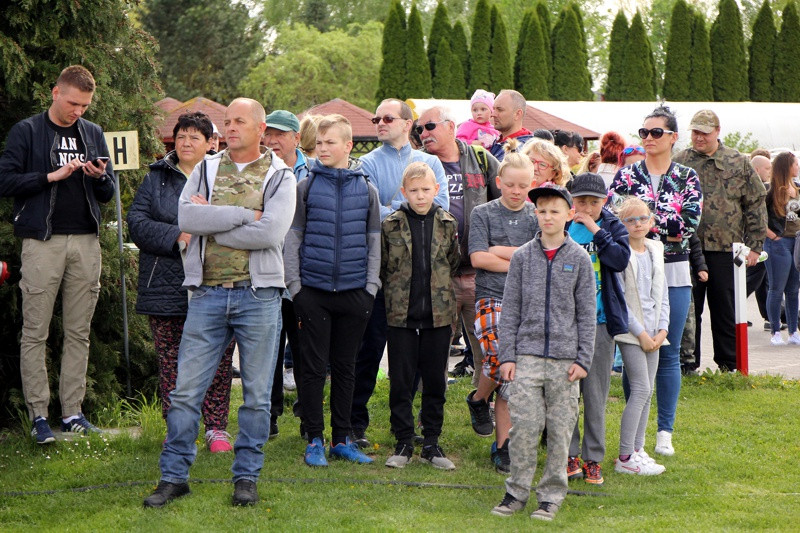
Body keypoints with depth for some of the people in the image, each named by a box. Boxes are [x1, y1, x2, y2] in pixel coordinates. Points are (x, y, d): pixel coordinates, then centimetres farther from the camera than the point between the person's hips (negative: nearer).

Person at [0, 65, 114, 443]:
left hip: (86, 242, 4)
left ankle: (72, 412, 9)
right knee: (35, 334, -5)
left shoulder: (93, 134, 16)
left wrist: (100, 176, -4)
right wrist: (52, 176, -12)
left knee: (79, 333, 5)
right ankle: (38, 414, -1)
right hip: (42, 241, -4)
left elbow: (108, 193, 18)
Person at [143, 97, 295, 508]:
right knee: (186, 390, 1)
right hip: (207, 293, 2)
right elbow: (185, 217, -7)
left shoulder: (280, 176, 3)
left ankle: (246, 477, 16)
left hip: (258, 294, -2)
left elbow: (271, 232, -14)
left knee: (256, 394, 5)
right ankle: (174, 476, 9)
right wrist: (245, 215, -11)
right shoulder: (206, 170, 11)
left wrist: (212, 222, -8)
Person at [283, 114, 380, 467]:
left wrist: (371, 286, 2)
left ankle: (342, 439, 17)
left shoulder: (366, 189, 7)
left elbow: (374, 242, 10)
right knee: (314, 368, 1)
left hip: (354, 292, 1)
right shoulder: (306, 187, 2)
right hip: (313, 291, -1)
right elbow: (292, 239, 3)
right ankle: (315, 440, 10)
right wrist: (295, 286, -3)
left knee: (345, 368, 9)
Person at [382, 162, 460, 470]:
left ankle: (431, 444, 16)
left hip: (439, 315, 1)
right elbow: (381, 268, 6)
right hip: (401, 316, -1)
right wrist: (396, 292, 1)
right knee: (400, 382, 3)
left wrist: (441, 291, 5)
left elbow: (454, 264, 13)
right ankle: (403, 443, 13)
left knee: (435, 382, 7)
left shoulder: (447, 225, 4)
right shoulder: (391, 225, -1)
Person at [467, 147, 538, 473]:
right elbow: (478, 258, -6)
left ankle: (502, 446, 8)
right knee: (500, 359, -22)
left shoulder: (538, 217, 10)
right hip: (491, 297, -2)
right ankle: (478, 399, 12)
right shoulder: (483, 213, 5)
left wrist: (499, 251, -6)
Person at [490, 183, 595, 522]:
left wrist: (583, 358, -1)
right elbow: (510, 309, 7)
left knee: (560, 429, 3)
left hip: (564, 358, 0)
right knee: (523, 426, -4)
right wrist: (507, 355, 1)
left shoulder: (579, 259, 4)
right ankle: (517, 491, 9)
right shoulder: (522, 256, 6)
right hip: (527, 355, 0)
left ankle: (551, 495, 13)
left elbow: (587, 313, 5)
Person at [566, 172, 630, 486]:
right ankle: (570, 455, 12)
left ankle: (593, 458, 11)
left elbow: (621, 260, -15)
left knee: (596, 393, 3)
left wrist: (596, 230, -17)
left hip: (600, 319, 0)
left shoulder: (611, 226, 4)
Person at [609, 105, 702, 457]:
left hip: (673, 273, 0)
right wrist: (666, 222, -18)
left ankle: (665, 431, 13)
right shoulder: (626, 175, 4)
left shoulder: (687, 178, 4)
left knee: (669, 354, 5)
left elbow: (689, 223, -10)